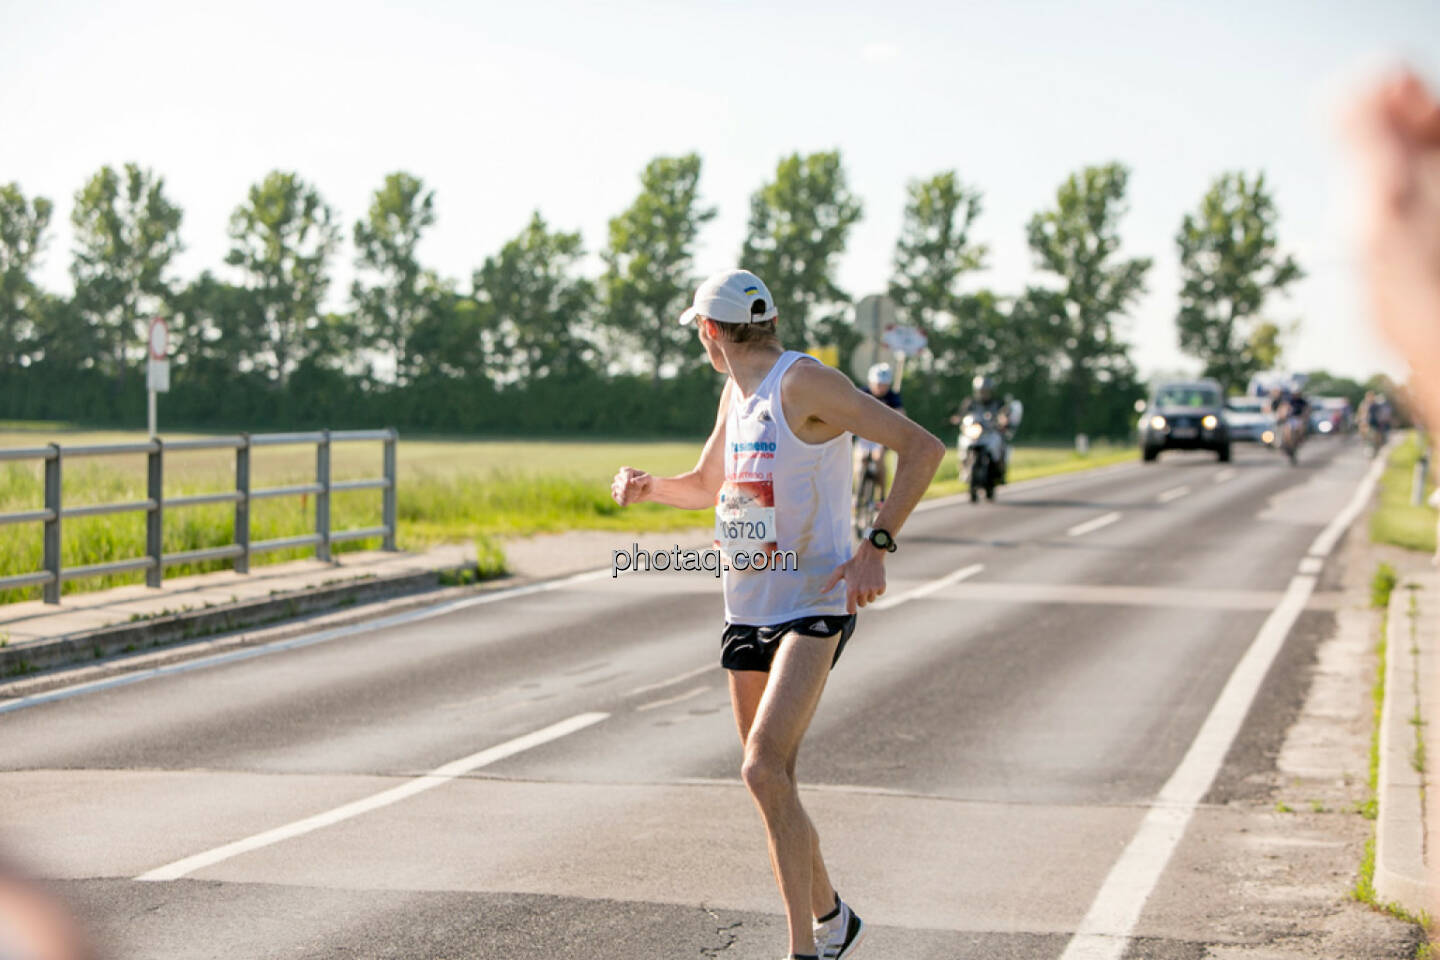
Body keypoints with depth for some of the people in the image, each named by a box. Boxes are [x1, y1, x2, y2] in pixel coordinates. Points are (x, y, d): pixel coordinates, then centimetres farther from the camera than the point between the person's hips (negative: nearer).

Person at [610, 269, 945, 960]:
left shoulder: (804, 381, -13)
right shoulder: (735, 394, 14)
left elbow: (922, 446, -17)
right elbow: (706, 487, 31)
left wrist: (877, 546, -24)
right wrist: (647, 486, 9)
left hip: (813, 603, -9)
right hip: (747, 609, 9)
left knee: (764, 771, -22)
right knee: (769, 783, 11)